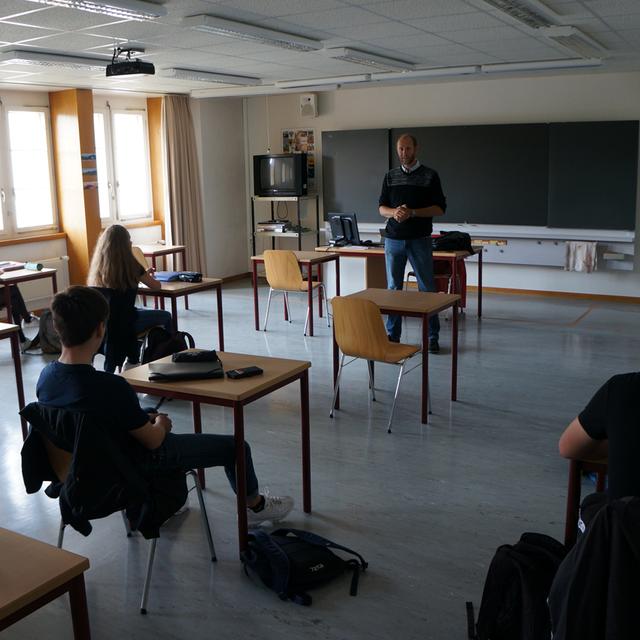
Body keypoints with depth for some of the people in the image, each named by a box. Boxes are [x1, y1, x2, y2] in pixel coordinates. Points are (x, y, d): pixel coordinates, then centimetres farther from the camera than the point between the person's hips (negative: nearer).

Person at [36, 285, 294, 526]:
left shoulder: (45, 377, -14)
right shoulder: (110, 387, -37)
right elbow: (152, 440, -23)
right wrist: (160, 425, 0)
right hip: (135, 465, -8)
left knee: (151, 411, 37)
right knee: (235, 447, 6)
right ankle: (254, 505, 35)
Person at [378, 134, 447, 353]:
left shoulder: (430, 176, 1)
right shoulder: (390, 176, 11)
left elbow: (440, 208, -3)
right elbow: (382, 207, 11)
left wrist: (412, 213, -16)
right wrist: (394, 212, -12)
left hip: (420, 240, -3)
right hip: (393, 240, 3)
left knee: (427, 288, 0)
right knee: (393, 288, 6)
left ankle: (432, 337, 7)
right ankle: (393, 335, 15)